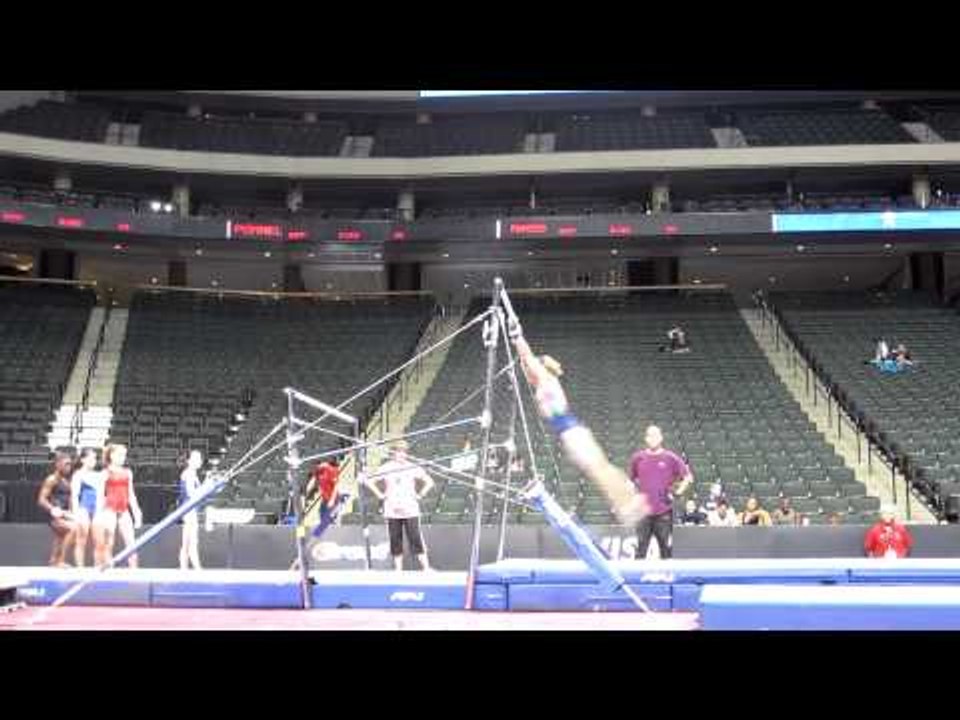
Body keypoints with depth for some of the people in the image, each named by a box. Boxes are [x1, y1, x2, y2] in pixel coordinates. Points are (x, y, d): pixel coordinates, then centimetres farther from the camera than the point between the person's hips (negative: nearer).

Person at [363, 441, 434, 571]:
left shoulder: (413, 468, 4)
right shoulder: (386, 468, 4)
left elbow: (429, 482, 9)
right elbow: (368, 481, 6)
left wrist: (420, 495, 1)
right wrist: (380, 494, 1)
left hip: (410, 510, -1)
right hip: (392, 511, 1)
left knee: (416, 541, -8)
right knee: (395, 542, 5)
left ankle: (426, 568, -6)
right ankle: (398, 571, 13)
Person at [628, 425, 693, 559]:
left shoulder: (670, 458, 0)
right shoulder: (638, 458, 6)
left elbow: (687, 476, 8)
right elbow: (631, 479, 21)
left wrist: (678, 491, -1)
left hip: (664, 511, -1)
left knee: (666, 547, 2)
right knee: (641, 548, 1)